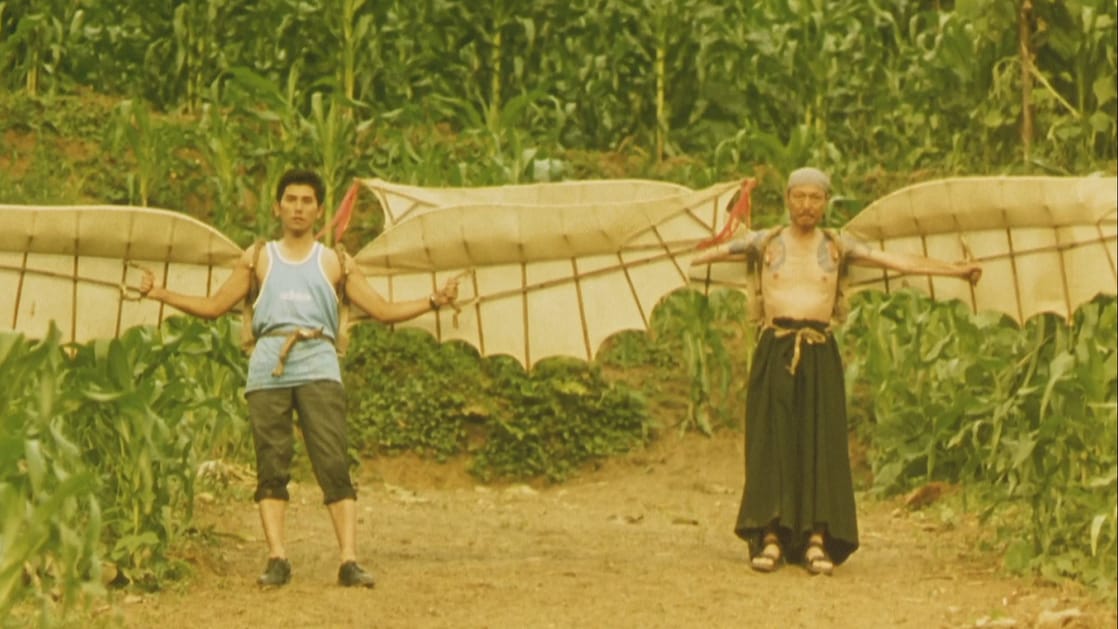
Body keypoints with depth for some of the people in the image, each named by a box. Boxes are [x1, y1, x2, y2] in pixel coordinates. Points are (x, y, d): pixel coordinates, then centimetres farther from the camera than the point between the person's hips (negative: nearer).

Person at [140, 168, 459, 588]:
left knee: (333, 463, -12)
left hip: (318, 364, -1)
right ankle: (277, 559, -6)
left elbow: (383, 311, 17)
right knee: (271, 467, -5)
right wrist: (160, 294, 10)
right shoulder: (258, 259, 22)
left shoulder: (335, 263, 21)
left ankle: (349, 560, -17)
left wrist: (433, 301, 5)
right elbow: (213, 307, 21)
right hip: (268, 366, 1)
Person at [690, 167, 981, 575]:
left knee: (821, 445, -3)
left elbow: (899, 262, 8)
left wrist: (955, 270, 5)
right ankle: (770, 538, -3)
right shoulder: (764, 243, 7)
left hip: (819, 354, 1)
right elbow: (711, 254, 4)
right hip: (775, 351, -1)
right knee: (771, 442, -4)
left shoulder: (838, 247, 9)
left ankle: (816, 540, -2)